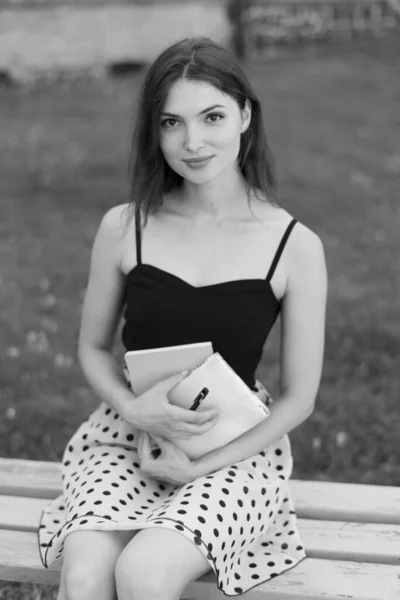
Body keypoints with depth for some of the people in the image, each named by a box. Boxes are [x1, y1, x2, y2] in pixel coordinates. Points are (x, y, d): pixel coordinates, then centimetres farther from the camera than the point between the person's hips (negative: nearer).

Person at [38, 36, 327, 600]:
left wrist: (199, 467, -11)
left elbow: (298, 398, -2)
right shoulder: (123, 229, -3)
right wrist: (134, 408, -11)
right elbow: (93, 348, 10)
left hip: (238, 449, -1)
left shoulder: (296, 247, -8)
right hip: (125, 437, 2)